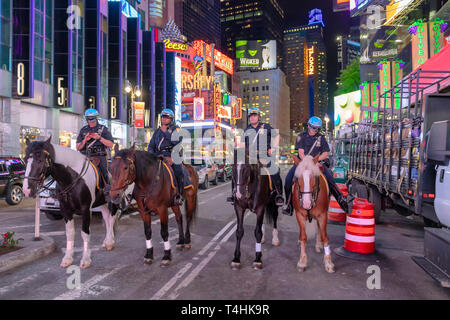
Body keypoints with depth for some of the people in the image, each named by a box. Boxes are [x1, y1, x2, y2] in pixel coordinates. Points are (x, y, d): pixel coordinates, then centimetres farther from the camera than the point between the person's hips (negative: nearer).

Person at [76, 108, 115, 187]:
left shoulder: (103, 129, 6)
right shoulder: (83, 130, 14)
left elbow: (111, 145, -1)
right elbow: (78, 147, 12)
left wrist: (99, 138, -13)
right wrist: (85, 140, -7)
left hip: (100, 156, -3)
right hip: (86, 157, 3)